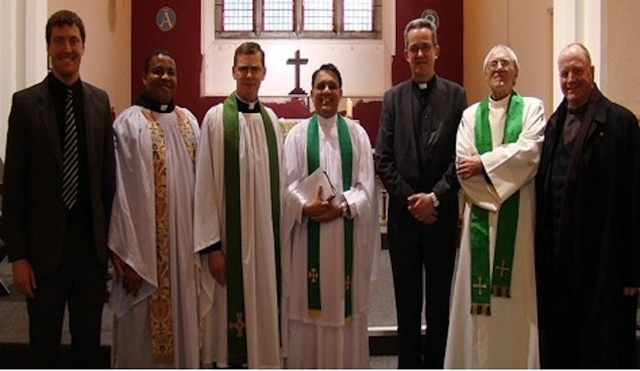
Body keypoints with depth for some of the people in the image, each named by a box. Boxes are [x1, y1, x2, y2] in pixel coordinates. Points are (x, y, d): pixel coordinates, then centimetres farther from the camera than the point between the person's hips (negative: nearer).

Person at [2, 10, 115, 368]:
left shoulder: (100, 100, 4)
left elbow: (109, 175, 7)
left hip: (92, 240, 2)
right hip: (45, 243, -2)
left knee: (90, 341, 14)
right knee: (44, 342, 11)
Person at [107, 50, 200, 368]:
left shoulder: (189, 121, 10)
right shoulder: (129, 123, -8)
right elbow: (121, 191, -11)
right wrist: (126, 256, -15)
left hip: (183, 244, 6)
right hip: (145, 245, -5)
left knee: (181, 322, 14)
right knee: (143, 331, 4)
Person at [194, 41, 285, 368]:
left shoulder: (271, 119, 8)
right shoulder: (216, 118, -4)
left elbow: (279, 180, 8)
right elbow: (205, 185, -6)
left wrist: (282, 235, 5)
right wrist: (211, 245, -10)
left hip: (268, 235, 4)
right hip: (229, 236, -4)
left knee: (264, 305, 9)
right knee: (231, 305, 2)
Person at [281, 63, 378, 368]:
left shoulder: (356, 133, 6)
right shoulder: (298, 134, 4)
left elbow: (366, 186, 0)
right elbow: (289, 185, -2)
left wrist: (342, 207, -15)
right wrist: (306, 207, -20)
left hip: (347, 231, 1)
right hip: (309, 232, -1)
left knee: (345, 303, 7)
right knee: (311, 301, 3)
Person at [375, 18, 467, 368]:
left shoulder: (456, 95, 3)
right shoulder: (393, 98, 7)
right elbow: (384, 159, 1)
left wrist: (435, 197, -12)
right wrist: (410, 199, -7)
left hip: (442, 213, -1)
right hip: (403, 214, 1)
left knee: (441, 300, 7)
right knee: (407, 302, 9)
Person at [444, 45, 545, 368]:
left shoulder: (532, 108, 9)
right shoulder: (470, 115, 13)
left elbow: (530, 151, -8)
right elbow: (463, 164, 0)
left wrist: (483, 163, -8)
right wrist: (503, 183, -9)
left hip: (519, 216, -1)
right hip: (481, 213, 2)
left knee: (516, 291, 0)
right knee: (479, 296, 1)